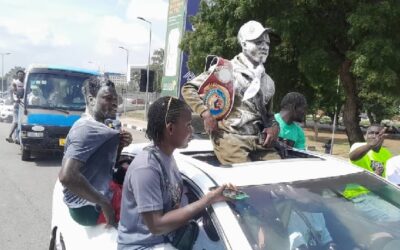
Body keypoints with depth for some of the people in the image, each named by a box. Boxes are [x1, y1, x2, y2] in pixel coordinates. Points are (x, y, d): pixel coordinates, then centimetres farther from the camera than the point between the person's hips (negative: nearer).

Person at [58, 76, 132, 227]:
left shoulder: (95, 126, 9)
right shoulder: (87, 129, -21)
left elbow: (107, 163, 16)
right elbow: (66, 176, -32)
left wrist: (119, 146, -4)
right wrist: (104, 203, -25)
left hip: (97, 194, 10)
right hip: (88, 207, -10)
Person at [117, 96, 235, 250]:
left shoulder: (167, 156, 0)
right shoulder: (146, 168, -26)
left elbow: (173, 203, 3)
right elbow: (156, 226, -26)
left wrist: (210, 197, -14)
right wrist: (207, 200, -25)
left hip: (167, 237, 8)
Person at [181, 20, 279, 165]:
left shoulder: (268, 81, 18)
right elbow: (188, 89, 1)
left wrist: (274, 127, 6)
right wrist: (206, 113, -12)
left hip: (259, 141, 6)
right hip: (231, 138, -6)